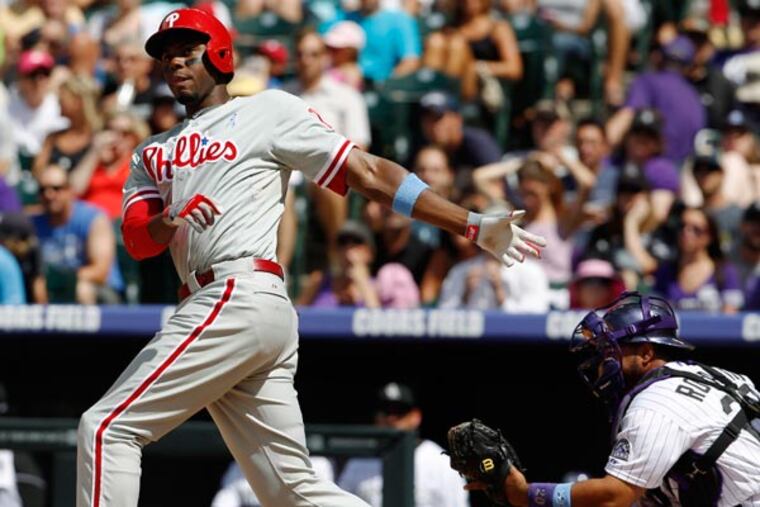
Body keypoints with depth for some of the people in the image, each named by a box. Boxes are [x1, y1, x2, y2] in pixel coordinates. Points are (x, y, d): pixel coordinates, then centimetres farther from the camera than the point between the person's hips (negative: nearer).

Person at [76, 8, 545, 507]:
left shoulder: (267, 111, 8)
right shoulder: (154, 153, 26)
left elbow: (369, 173, 4)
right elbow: (135, 238, 10)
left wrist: (475, 225, -2)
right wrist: (170, 222, -14)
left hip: (242, 296, -7)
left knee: (108, 428, -11)